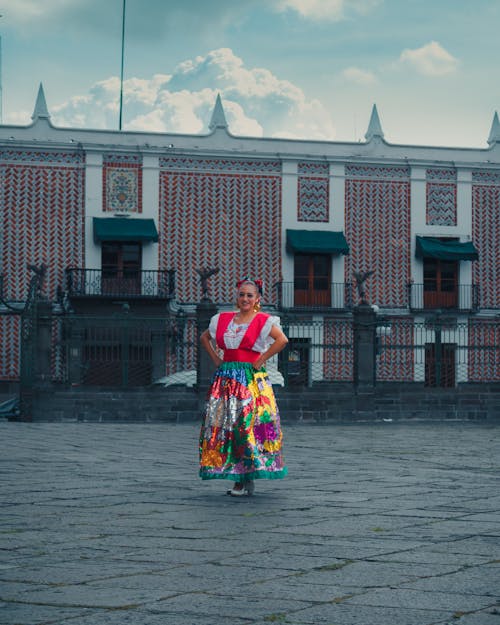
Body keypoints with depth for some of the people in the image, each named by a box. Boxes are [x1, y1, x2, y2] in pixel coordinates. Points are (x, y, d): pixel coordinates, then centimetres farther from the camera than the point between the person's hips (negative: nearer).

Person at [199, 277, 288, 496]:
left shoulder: (263, 321, -2)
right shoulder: (223, 320, 13)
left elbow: (282, 339, -16)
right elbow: (204, 337, 26)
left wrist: (261, 360, -13)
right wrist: (216, 359, 13)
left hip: (251, 378, -5)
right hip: (226, 377, 5)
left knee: (247, 424, -10)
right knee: (223, 424, 1)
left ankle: (246, 480, -6)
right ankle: (238, 478, 8)